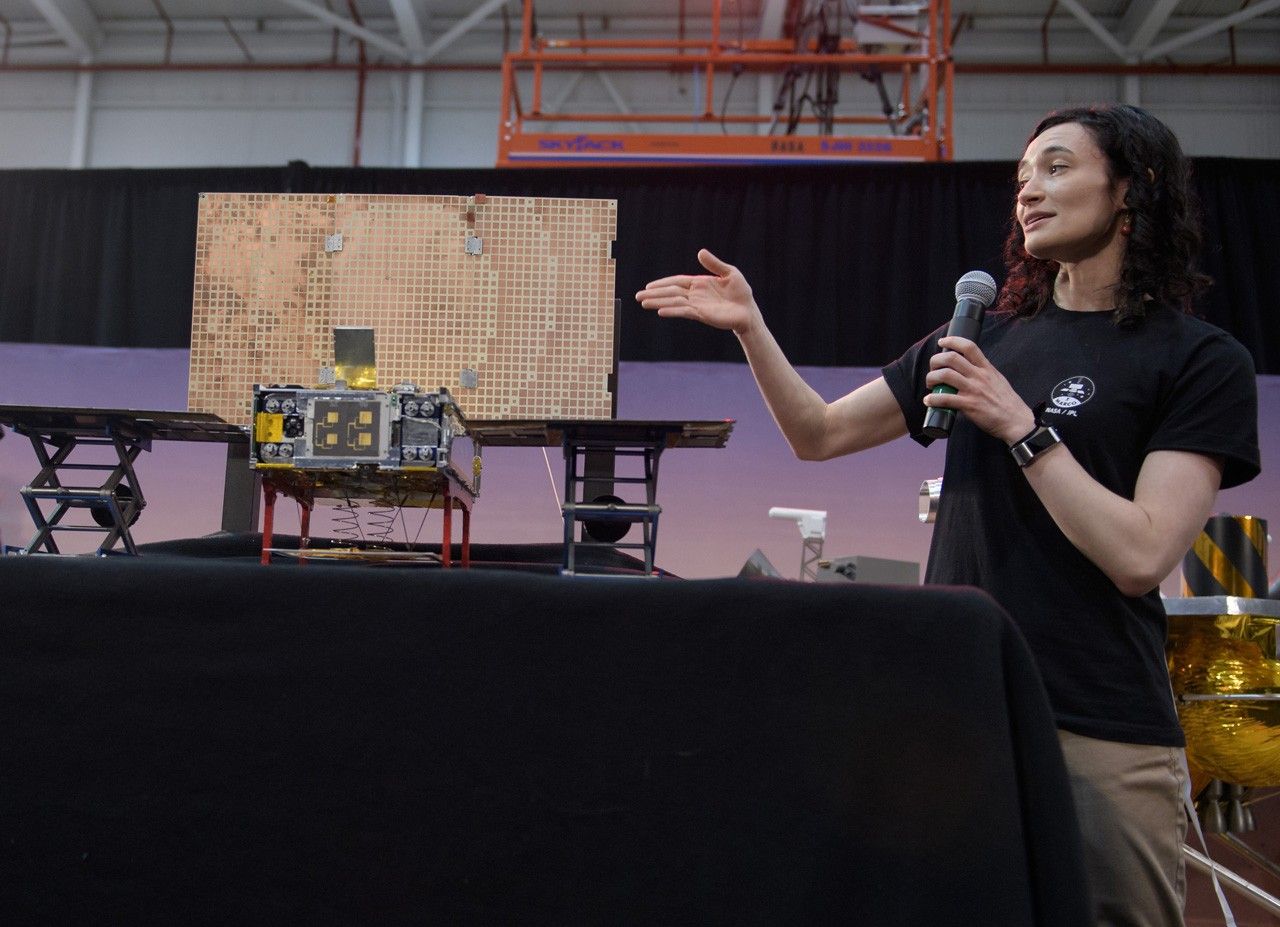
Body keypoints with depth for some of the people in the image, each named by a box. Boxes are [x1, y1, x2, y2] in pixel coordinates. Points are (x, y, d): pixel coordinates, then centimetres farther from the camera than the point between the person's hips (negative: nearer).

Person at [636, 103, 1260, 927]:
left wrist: (1020, 425, -15)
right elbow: (819, 434, 9)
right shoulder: (984, 334, 10)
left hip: (1100, 733, -4)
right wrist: (751, 327, -3)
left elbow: (1140, 557, -14)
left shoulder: (1202, 359, -4)